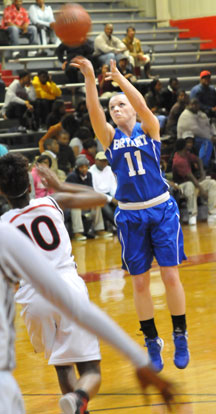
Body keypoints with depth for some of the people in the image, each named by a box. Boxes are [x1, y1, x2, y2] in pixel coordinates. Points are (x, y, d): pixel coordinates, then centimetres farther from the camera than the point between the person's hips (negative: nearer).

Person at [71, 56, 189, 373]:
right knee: (140, 283, 4)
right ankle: (152, 341, 17)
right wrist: (90, 79, -28)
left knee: (171, 276, -3)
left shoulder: (149, 129, 1)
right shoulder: (110, 137, 4)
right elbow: (94, 113, -14)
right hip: (130, 215, 2)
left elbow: (142, 105, -19)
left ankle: (180, 336, 12)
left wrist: (118, 76, -26)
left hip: (162, 210, -2)